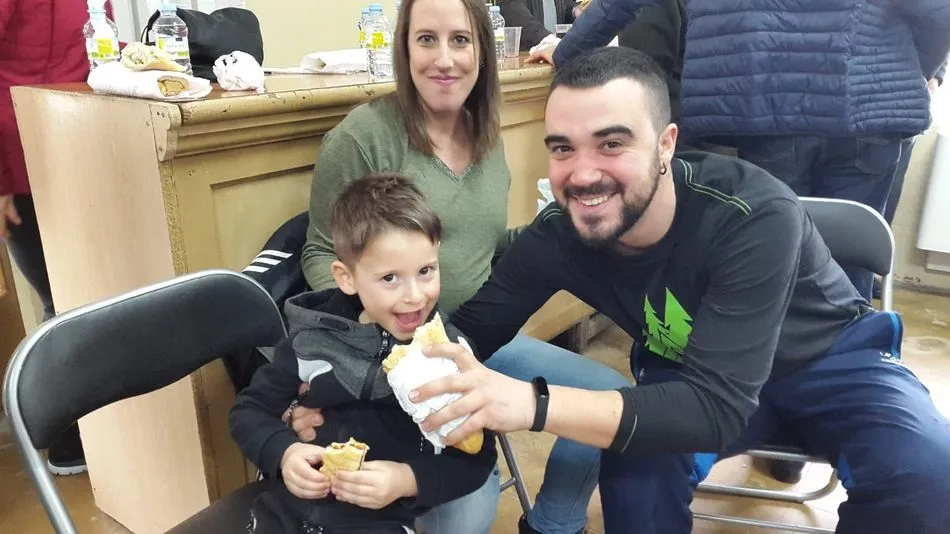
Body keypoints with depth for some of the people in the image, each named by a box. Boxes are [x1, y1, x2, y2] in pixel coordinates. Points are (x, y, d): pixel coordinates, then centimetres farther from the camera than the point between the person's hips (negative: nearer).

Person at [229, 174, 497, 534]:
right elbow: (250, 409, 9)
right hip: (289, 505, 3)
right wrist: (283, 452, -11)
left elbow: (475, 460, -5)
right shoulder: (314, 333, -1)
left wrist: (406, 479, -21)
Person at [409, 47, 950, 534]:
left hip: (831, 357, 0)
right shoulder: (559, 234, -23)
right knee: (635, 462, -29)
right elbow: (474, 329, -15)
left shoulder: (755, 218, -35)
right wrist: (432, 370, -39)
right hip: (685, 372, 1)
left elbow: (718, 407, -40)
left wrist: (534, 404, -52)